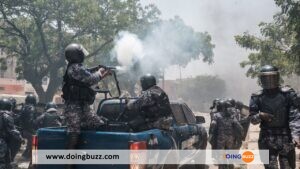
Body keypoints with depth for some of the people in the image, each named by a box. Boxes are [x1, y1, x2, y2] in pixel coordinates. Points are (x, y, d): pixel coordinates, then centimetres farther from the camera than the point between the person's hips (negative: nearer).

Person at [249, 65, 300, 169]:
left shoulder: (288, 94, -3)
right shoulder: (257, 97, 1)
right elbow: (252, 119, 5)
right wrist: (260, 116, -16)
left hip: (286, 138, 0)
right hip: (267, 140, 0)